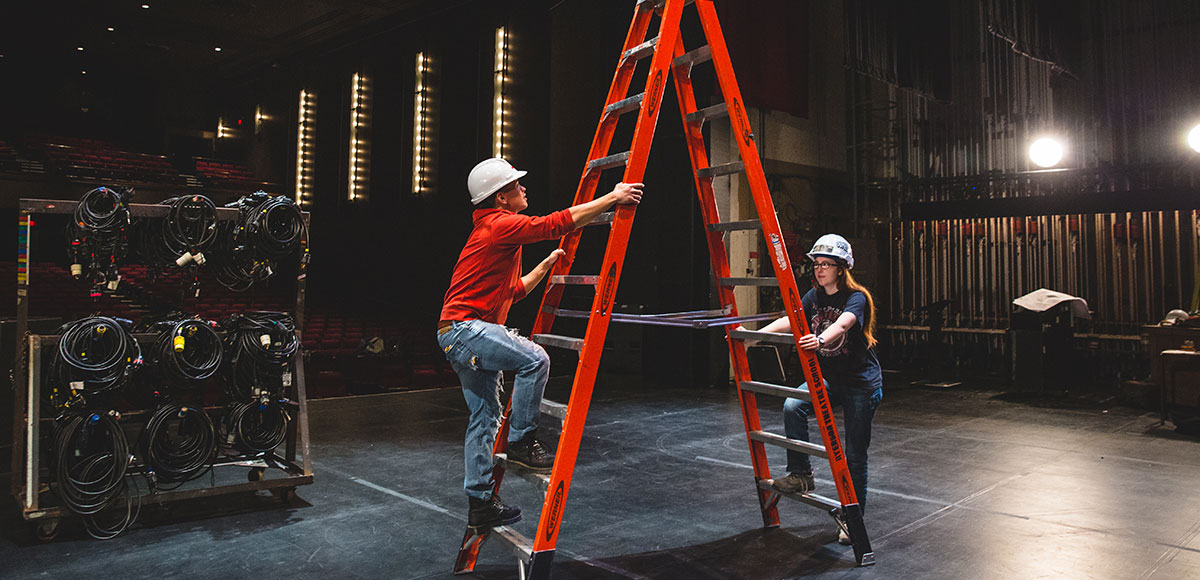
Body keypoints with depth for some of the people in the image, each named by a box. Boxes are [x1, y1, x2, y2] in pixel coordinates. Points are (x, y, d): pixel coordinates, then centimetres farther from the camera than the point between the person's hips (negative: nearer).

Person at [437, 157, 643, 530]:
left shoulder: (494, 230, 21)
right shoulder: (499, 225, -11)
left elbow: (513, 291, 25)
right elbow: (560, 222, -22)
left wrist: (546, 265, 26)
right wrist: (613, 197, -19)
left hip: (464, 333, 11)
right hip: (464, 327, -11)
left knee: (485, 416, 11)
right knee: (534, 359, -23)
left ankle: (480, 503, 16)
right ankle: (521, 443, -10)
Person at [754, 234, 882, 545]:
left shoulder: (857, 298, -15)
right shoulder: (814, 297, 4)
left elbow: (842, 324, -36)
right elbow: (790, 320, -9)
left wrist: (821, 340, -57)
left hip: (861, 382, -5)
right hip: (827, 378, 5)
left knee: (854, 455, 0)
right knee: (792, 406, -24)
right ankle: (800, 475, -11)